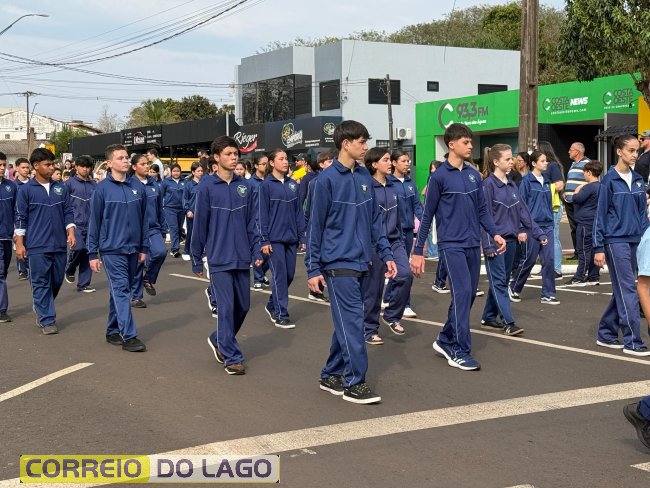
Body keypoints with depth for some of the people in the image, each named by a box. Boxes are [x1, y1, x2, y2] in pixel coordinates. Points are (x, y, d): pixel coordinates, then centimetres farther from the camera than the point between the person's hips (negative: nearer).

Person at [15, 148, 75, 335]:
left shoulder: (60, 187, 8)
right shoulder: (26, 190, -2)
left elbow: (68, 212, 13)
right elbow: (21, 218, 0)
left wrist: (70, 233, -1)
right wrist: (20, 244, -2)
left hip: (59, 245, 4)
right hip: (38, 247, -4)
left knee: (56, 281, 11)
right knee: (41, 283, -1)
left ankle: (42, 309, 35)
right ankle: (47, 320, 6)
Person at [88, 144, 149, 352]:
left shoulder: (137, 187, 6)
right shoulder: (102, 189, -5)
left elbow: (144, 219, 11)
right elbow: (94, 222, -2)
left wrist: (144, 247, 10)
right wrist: (92, 253, -3)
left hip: (132, 249, 4)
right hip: (112, 249, -4)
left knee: (121, 291, 13)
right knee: (121, 290, -8)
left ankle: (113, 331, 24)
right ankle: (129, 336, -8)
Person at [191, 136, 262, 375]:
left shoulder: (244, 186, 6)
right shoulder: (207, 187, -5)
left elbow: (251, 221, 11)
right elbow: (200, 225, -1)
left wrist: (256, 250, 4)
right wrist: (196, 259, 1)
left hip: (242, 258, 5)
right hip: (219, 259, -5)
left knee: (243, 306, 12)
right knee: (226, 308, -3)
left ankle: (219, 340, 34)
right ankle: (232, 357, 7)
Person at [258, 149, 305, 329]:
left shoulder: (293, 184, 9)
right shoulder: (266, 185, -5)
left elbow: (298, 211, 11)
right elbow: (262, 214, -7)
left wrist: (302, 237, 7)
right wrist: (264, 240, -10)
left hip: (291, 238, 5)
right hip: (275, 238, -5)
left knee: (289, 274, 9)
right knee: (280, 275, -3)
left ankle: (272, 305, 29)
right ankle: (280, 315, 4)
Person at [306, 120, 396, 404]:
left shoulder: (365, 177, 9)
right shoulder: (326, 180, -9)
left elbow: (375, 220, 15)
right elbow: (315, 226, -6)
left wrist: (386, 254, 8)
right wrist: (313, 269, -6)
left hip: (361, 263, 7)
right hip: (339, 264, -7)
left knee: (347, 323, 12)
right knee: (352, 323, -7)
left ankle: (331, 375, 23)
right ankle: (354, 383, 0)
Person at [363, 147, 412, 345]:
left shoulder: (393, 187, 9)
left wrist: (401, 240, 17)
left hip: (394, 241, 6)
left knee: (405, 275, -13)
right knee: (373, 288, 2)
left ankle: (392, 315, 8)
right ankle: (369, 330, 18)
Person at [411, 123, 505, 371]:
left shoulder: (474, 175, 10)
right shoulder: (440, 176, -6)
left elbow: (482, 210, 16)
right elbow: (427, 216, -4)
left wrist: (494, 234, -1)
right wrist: (417, 252, -4)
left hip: (473, 245, 6)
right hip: (452, 245, -6)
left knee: (468, 295, 10)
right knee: (462, 293, -13)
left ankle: (446, 340, 26)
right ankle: (460, 352, -6)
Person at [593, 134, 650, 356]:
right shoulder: (609, 180, -6)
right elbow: (600, 215, -6)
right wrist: (598, 248, -9)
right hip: (616, 241, -6)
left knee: (621, 291, 10)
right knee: (628, 290, -8)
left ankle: (606, 334, 20)